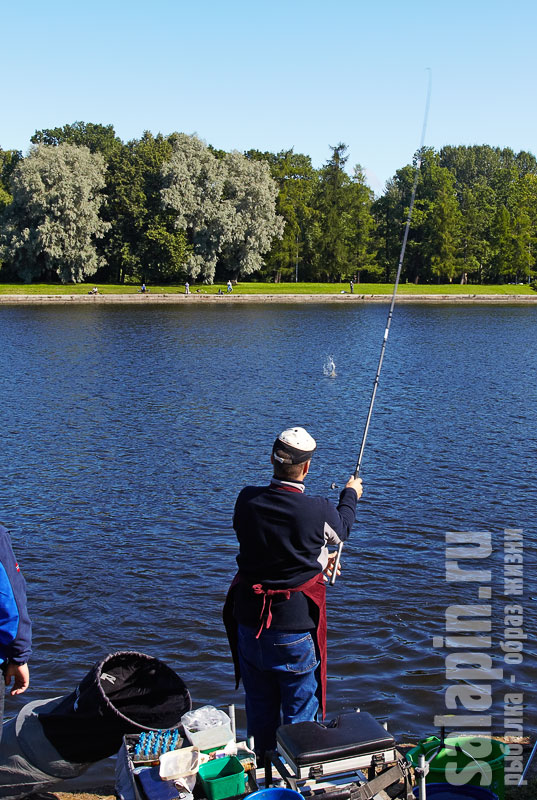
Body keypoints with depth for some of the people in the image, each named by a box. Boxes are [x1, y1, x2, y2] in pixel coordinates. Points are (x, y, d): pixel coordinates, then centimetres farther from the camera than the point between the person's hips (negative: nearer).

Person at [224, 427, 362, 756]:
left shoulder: (247, 500, -8)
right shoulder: (318, 511, -19)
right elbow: (341, 528, 6)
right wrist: (351, 494, 28)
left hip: (249, 622, 4)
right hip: (295, 627, -4)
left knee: (259, 711, 20)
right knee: (300, 714, 12)